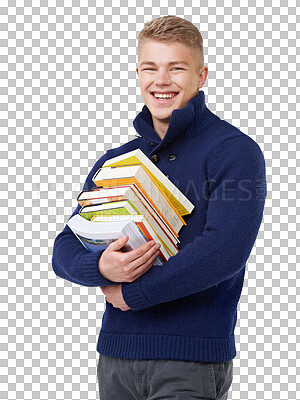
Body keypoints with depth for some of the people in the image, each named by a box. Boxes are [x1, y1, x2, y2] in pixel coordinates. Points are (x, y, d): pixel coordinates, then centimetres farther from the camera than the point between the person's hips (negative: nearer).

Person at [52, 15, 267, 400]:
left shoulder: (235, 152, -6)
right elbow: (65, 250, 8)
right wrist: (100, 267, -15)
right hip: (117, 351, 5)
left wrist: (132, 294, -12)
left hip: (192, 357, -5)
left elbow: (224, 251, -19)